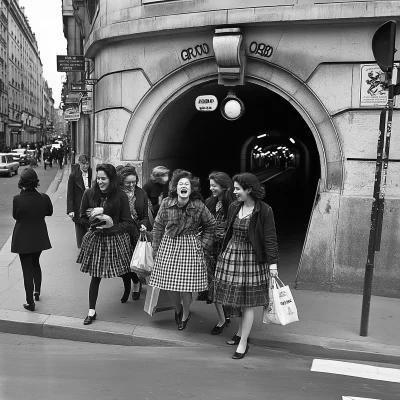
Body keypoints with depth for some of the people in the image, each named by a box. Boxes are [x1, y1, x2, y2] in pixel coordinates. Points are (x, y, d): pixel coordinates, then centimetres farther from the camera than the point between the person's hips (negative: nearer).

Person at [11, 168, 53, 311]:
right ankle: (37, 291, 40)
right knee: (35, 263, 27)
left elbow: (15, 216, -5)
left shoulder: (18, 199, -22)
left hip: (23, 239, -3)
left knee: (27, 269, 8)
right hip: (39, 238, 3)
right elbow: (49, 212, 3)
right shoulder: (43, 197, -15)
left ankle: (30, 302, 14)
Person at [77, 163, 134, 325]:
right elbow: (83, 216, 7)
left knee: (124, 273, 11)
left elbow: (128, 223, -9)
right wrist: (95, 220, -10)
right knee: (95, 276, 5)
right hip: (96, 239, 2)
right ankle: (91, 311, 17)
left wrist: (112, 225, -21)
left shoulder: (121, 197, -12)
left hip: (116, 239, -1)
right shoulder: (89, 194, -6)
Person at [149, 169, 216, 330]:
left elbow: (210, 225, 5)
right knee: (169, 283, 5)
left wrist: (204, 244, 1)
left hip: (190, 247, -2)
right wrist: (156, 247, 6)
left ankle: (185, 314, 27)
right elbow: (158, 226, 3)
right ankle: (178, 309, 35)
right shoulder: (167, 203, -7)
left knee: (186, 285, -2)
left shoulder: (199, 206, -10)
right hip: (168, 245, 2)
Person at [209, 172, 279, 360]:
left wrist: (272, 263, -16)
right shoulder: (233, 207, 4)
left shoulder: (264, 211, -11)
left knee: (247, 302, 0)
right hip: (231, 254, 5)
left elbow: (270, 239, -11)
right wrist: (223, 252, 17)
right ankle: (241, 332, 32)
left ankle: (243, 343, 11)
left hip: (252, 258, -5)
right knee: (235, 298, 11)